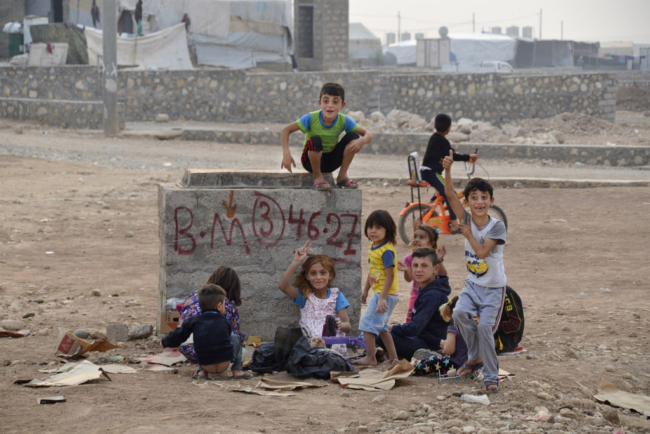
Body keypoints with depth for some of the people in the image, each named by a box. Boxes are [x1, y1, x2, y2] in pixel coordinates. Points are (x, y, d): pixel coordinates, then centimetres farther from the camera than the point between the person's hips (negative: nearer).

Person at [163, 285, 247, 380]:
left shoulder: (194, 321, 5)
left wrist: (165, 342, 30)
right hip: (224, 365, -1)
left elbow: (177, 337, 8)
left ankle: (202, 372, 16)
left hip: (207, 367, 1)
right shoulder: (225, 322, 5)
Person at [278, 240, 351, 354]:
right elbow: (282, 285, -9)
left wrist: (341, 325, -25)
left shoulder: (336, 296, 8)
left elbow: (348, 327, 1)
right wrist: (296, 262, -13)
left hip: (333, 346, -2)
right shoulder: (304, 295, 9)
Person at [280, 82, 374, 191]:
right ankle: (317, 177, -12)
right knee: (315, 141, -35)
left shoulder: (344, 121, -14)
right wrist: (286, 154, -32)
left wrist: (362, 141, -39)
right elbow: (286, 130, -17)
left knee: (353, 137, -17)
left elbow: (368, 134, -13)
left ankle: (342, 176, -3)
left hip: (331, 161, 3)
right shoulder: (311, 118, -21)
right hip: (311, 161, -3)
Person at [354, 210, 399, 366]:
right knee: (381, 326, 19)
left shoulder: (386, 251, -21)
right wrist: (365, 290, 25)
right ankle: (393, 357, 27)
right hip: (379, 293, 10)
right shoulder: (373, 247, 8)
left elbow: (390, 276, -24)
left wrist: (382, 298, -27)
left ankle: (370, 357, 0)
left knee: (368, 322, -7)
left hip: (386, 294, -10)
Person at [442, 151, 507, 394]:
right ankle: (475, 357, 0)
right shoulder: (467, 219, -4)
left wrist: (467, 233, -13)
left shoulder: (497, 226, -15)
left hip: (493, 288, -3)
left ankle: (491, 376, 2)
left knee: (485, 326, -14)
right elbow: (450, 195, -16)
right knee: (460, 313, -22)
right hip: (472, 284, 3)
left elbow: (481, 251, -26)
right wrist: (448, 169, -29)